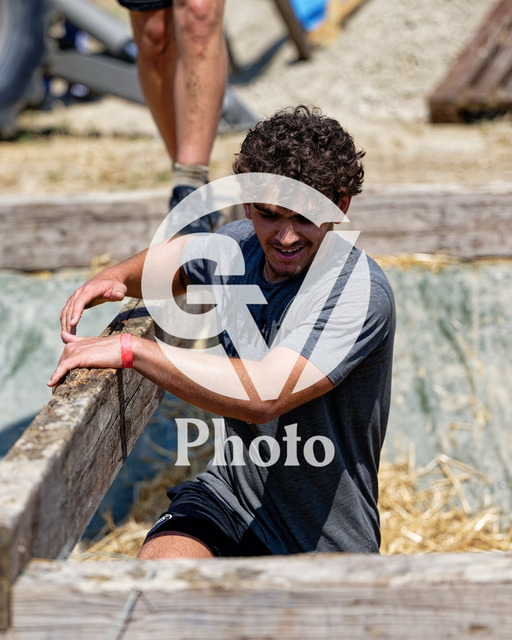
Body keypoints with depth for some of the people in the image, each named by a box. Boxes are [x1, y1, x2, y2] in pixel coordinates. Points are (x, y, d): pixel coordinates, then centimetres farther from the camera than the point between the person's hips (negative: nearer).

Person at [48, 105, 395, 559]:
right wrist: (117, 277, 0)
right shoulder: (240, 245, -1)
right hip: (230, 491, 4)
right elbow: (172, 260, 23)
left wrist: (131, 349, -30)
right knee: (159, 564, -25)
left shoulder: (360, 294, -23)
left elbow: (264, 395, -36)